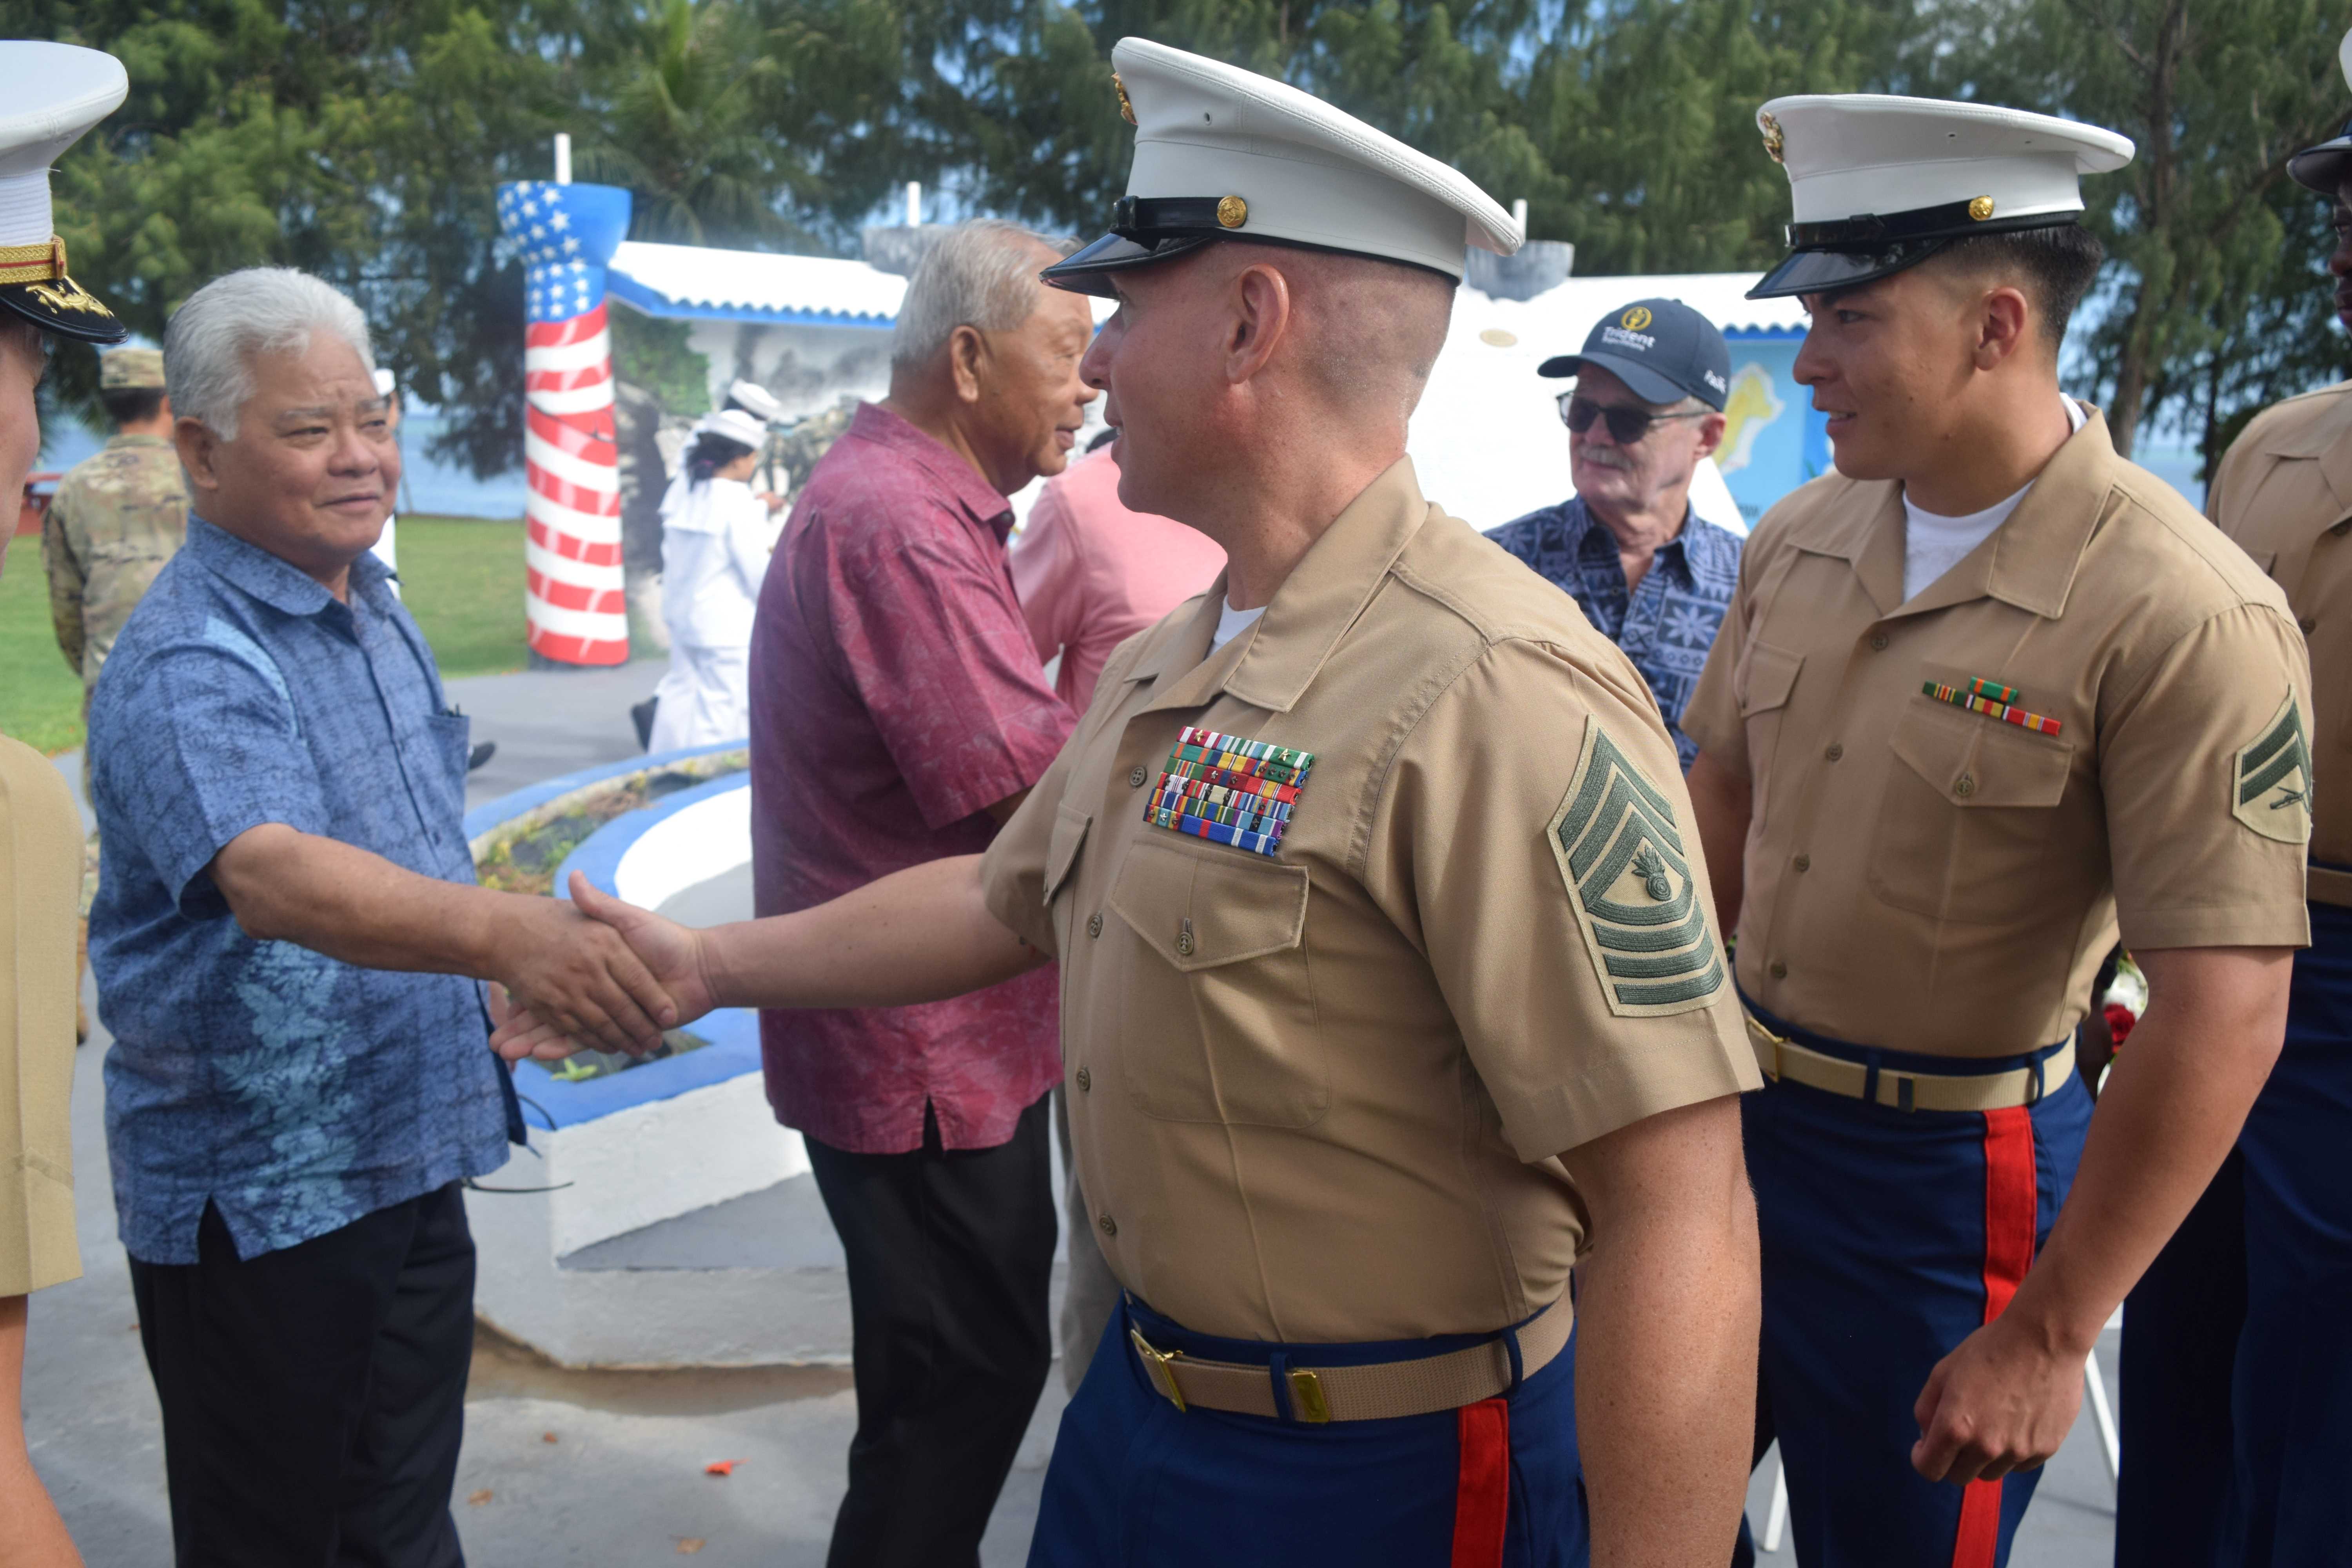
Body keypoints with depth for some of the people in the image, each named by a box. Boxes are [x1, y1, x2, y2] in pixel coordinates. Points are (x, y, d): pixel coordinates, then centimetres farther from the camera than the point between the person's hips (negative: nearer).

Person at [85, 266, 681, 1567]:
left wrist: (498, 994, 14)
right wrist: (511, 934, -55)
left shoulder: (375, 614, 6)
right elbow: (270, 874, -40)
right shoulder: (187, 662, -21)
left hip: (412, 1158, 8)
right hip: (257, 1198, -7)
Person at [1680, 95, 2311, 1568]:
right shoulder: (1797, 542, -1)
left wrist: (2048, 1337, -17)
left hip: (1944, 1171, -5)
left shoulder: (2185, 617, -20)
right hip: (1737, 1109, 6)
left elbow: (2223, 1019, -21)